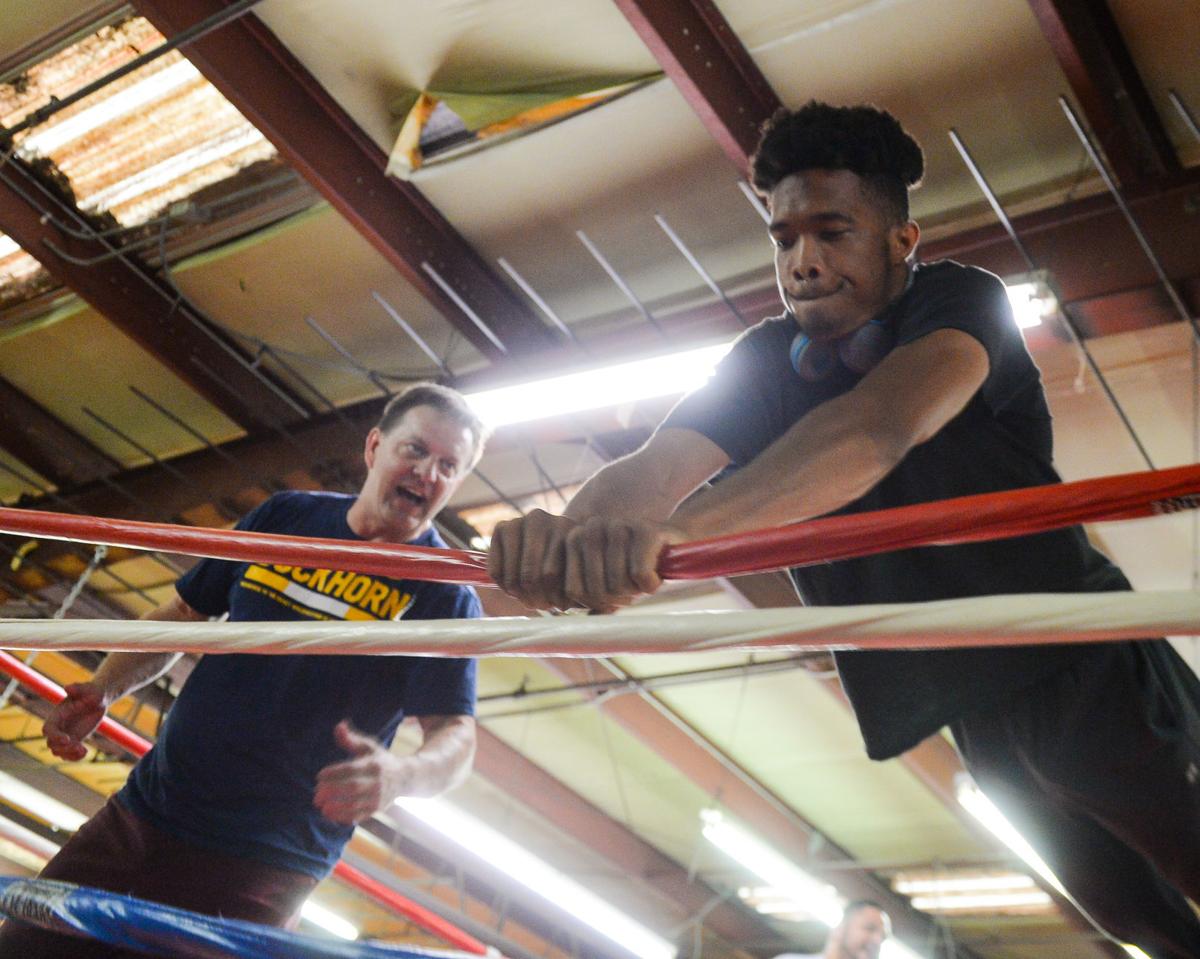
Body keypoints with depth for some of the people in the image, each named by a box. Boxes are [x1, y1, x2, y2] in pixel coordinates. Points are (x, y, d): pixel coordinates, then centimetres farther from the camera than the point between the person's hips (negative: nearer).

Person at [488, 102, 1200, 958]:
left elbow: (883, 424, -39)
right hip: (978, 716, 4)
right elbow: (651, 468, -20)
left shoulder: (960, 302, -17)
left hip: (1086, 668, -4)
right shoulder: (767, 363, -3)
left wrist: (681, 526, -55)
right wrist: (573, 535, -45)